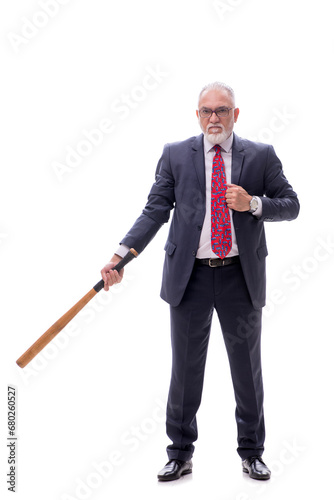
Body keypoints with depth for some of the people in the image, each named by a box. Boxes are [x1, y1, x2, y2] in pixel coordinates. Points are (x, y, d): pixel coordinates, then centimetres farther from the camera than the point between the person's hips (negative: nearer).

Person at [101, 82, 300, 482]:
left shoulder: (261, 156, 4)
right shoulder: (175, 155, 3)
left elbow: (291, 205, 5)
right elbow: (156, 209, -3)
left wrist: (252, 203, -14)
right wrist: (122, 254, -16)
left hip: (241, 276, 1)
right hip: (189, 275, 0)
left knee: (247, 367, 11)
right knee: (185, 368, 8)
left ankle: (251, 452, 29)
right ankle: (180, 454, 24)